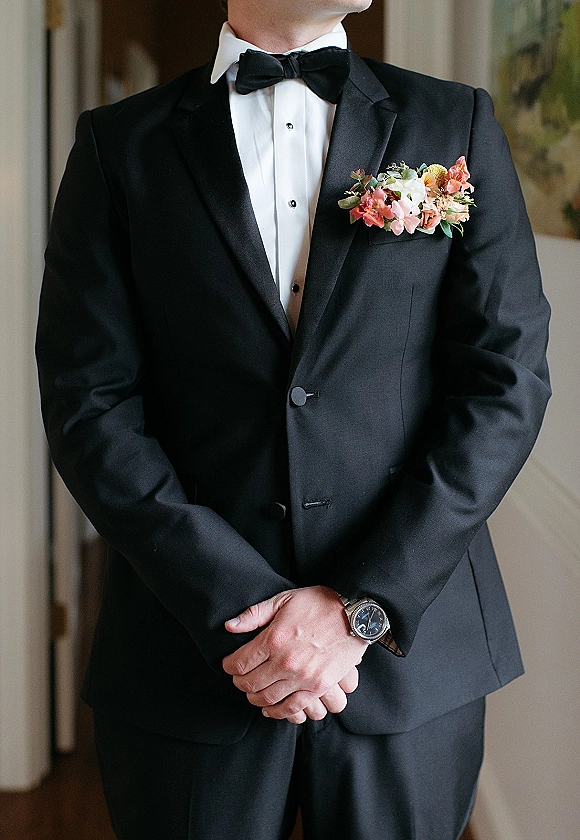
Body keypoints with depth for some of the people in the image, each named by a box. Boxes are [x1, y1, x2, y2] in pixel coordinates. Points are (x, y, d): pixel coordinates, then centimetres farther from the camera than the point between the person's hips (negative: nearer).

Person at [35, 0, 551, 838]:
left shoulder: (456, 124, 4)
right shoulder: (120, 144, 2)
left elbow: (508, 378, -3)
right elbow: (87, 400, -4)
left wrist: (362, 606, -11)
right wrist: (237, 604, -13)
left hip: (411, 646, 1)